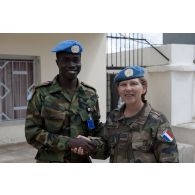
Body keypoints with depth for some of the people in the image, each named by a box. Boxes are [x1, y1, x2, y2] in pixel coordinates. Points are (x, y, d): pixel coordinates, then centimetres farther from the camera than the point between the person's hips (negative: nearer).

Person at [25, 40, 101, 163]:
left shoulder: (91, 94, 3)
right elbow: (32, 133, -12)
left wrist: (93, 144, -13)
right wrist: (68, 142, -23)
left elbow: (96, 128, 10)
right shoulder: (41, 93, -8)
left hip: (82, 161, 3)